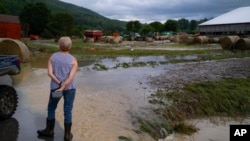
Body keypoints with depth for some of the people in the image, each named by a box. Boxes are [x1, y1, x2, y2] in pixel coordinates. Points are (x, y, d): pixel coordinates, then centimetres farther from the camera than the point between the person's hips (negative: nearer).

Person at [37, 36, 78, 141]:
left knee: (51, 108, 20)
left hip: (55, 87, 1)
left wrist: (59, 84, -12)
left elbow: (49, 73, -11)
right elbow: (71, 77, -18)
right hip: (70, 88, -1)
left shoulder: (52, 57, -2)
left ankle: (49, 130, 31)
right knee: (68, 110, 7)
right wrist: (63, 88, -18)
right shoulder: (73, 60, -8)